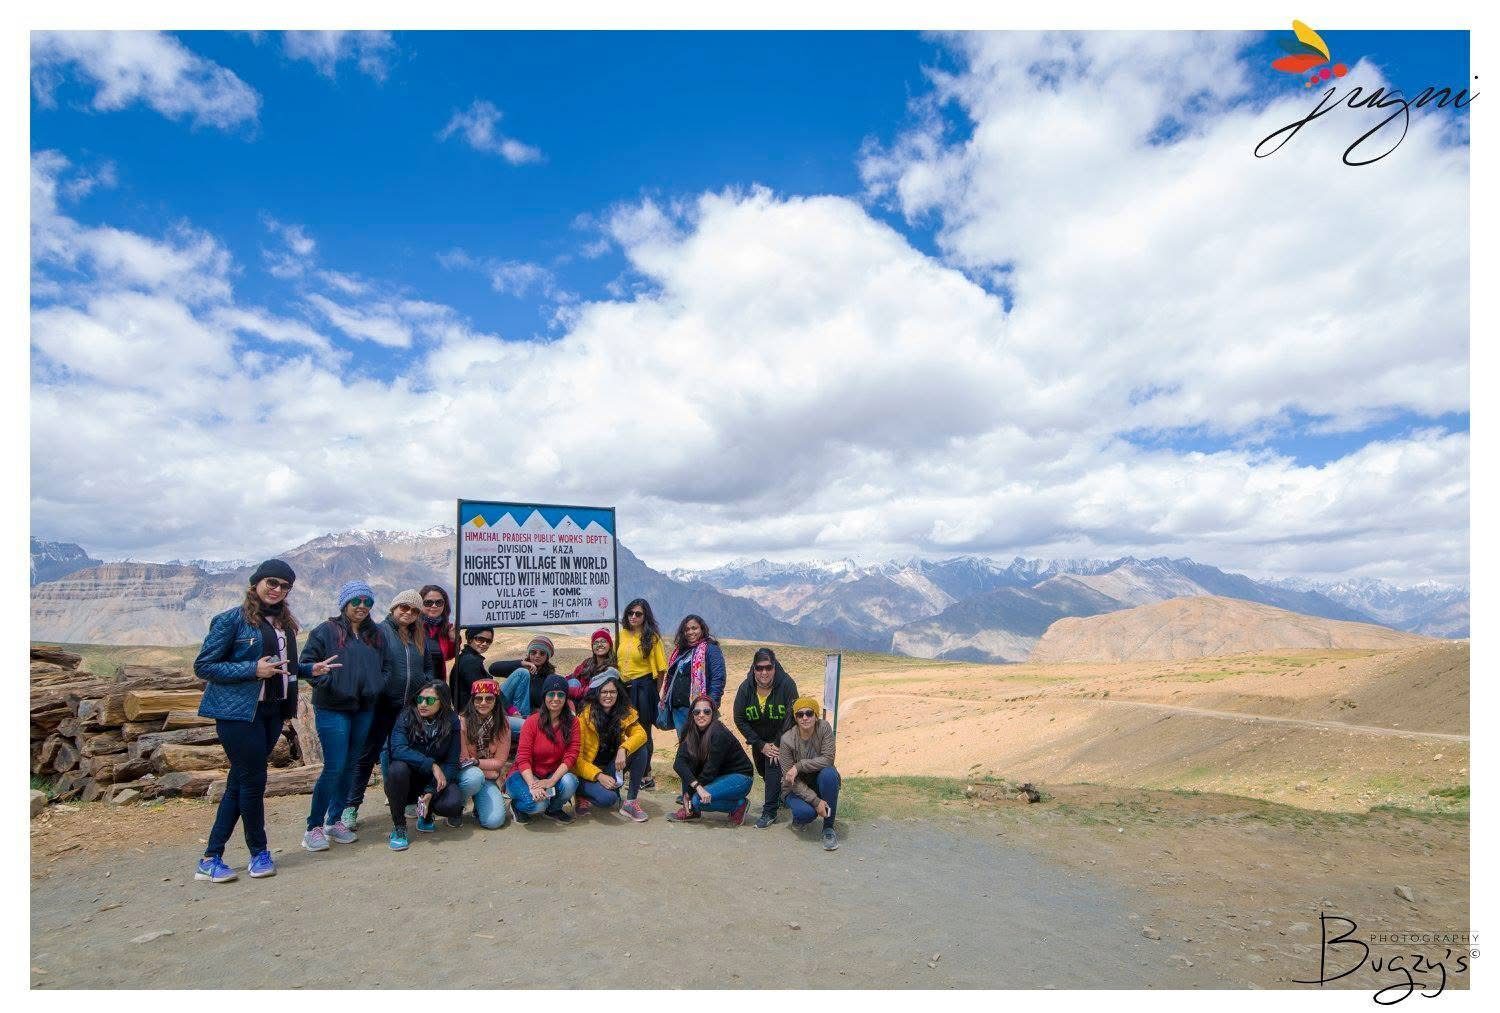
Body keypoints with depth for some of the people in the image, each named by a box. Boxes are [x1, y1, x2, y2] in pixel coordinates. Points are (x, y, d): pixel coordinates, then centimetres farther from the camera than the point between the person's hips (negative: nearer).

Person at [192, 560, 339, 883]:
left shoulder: (283, 622, 11)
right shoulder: (232, 619, -10)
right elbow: (203, 666, -12)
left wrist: (310, 670, 6)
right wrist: (253, 670, -21)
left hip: (272, 711, 7)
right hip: (239, 712, -7)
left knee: (240, 783, 11)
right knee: (253, 780, 0)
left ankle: (211, 860, 19)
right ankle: (259, 852, 18)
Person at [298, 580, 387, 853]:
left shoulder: (375, 635, 11)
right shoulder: (326, 631, -6)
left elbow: (385, 666, 18)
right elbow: (307, 663, -8)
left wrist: (376, 686, 2)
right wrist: (329, 683, -16)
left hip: (364, 710, 6)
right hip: (332, 710, -6)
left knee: (351, 766, 12)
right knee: (334, 767, -8)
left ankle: (334, 821, 26)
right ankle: (314, 827, 6)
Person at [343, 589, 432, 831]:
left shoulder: (420, 637, 12)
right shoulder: (381, 630, -6)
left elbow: (428, 667, 19)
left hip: (411, 707, 5)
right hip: (382, 706, -5)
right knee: (368, 755, 1)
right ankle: (351, 806, 10)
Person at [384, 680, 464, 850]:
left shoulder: (451, 723, -8)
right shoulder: (406, 717, -11)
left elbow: (452, 763, -10)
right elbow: (398, 749, -28)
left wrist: (431, 792, -22)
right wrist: (431, 765, -34)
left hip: (434, 781, 1)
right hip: (408, 780, 0)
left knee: (453, 804, -29)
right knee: (397, 768, -34)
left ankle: (426, 815, 9)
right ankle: (398, 827, -13)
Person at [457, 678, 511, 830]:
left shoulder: (503, 725, -3)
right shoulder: (462, 722, -12)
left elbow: (499, 761, -3)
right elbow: (462, 760, -8)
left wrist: (475, 762, -15)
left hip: (490, 779, 2)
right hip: (467, 775, -2)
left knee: (494, 821, -20)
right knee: (474, 777, -38)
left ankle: (480, 803, 16)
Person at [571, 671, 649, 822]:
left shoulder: (625, 712, -3)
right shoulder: (584, 717, -17)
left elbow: (640, 734, -16)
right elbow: (576, 757, -16)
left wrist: (624, 749, -35)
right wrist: (599, 776, -27)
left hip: (612, 768, 5)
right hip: (588, 772, -5)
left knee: (639, 750, -20)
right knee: (608, 798, -33)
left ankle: (630, 802, -11)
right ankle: (584, 796, 3)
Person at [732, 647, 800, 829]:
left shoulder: (787, 685, -26)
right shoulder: (746, 688, -18)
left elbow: (791, 718, -21)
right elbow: (739, 719, -13)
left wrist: (778, 745, -20)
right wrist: (761, 745, -15)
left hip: (781, 738, -4)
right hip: (758, 739, 4)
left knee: (773, 766, -20)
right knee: (763, 771, 17)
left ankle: (770, 812, -7)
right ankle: (777, 798, 45)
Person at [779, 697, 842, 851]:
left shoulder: (824, 728, -15)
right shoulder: (787, 739, -19)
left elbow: (828, 759, -22)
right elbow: (790, 778, -18)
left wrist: (799, 766, -28)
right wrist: (815, 801, -25)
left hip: (819, 783, 2)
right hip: (797, 788, -1)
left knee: (829, 773, -31)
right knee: (805, 812, -32)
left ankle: (828, 827, -15)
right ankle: (800, 817, 9)